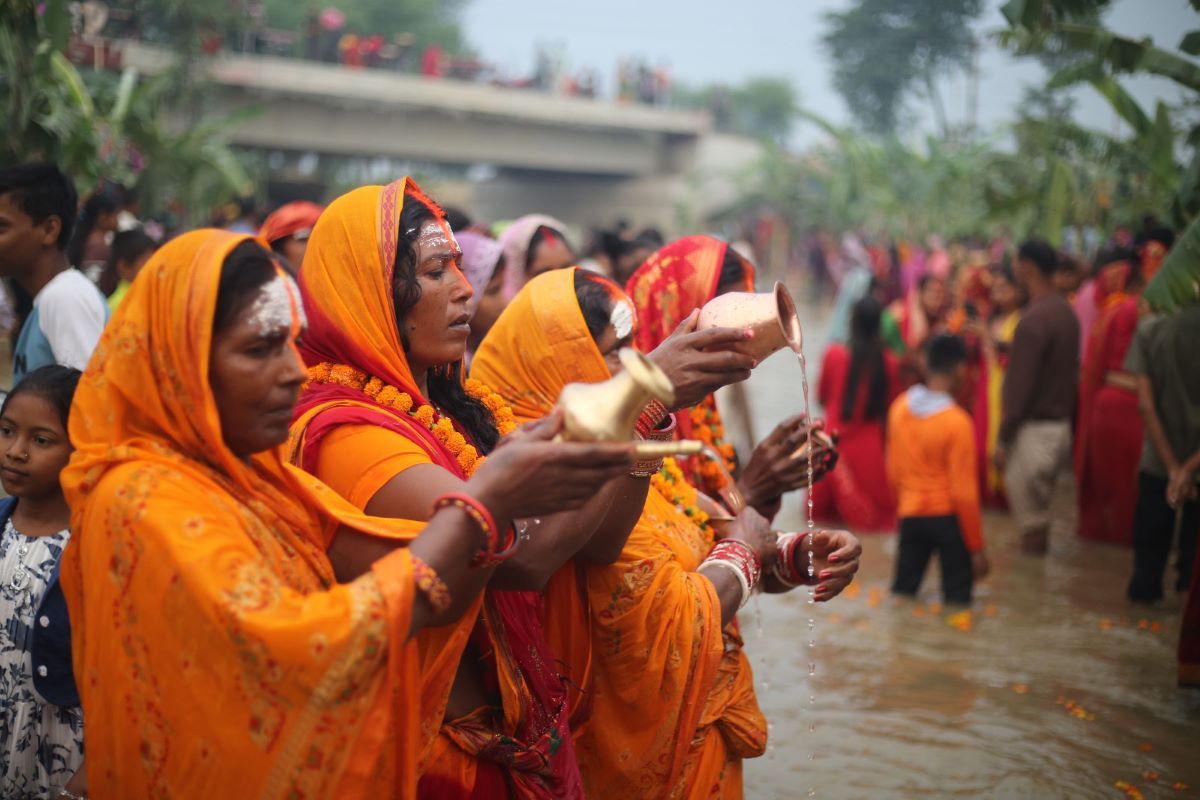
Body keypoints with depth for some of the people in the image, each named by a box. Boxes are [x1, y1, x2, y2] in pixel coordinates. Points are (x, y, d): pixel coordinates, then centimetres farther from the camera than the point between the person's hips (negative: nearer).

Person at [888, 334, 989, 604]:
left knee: (901, 594, 12)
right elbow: (964, 492, -16)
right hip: (948, 517, -5)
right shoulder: (957, 422, -18)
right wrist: (976, 548, -7)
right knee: (957, 597, 6)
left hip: (910, 514, 5)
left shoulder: (899, 407, -3)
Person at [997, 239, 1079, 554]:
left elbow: (1020, 386, -19)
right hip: (1060, 424, 9)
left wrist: (1003, 439, -13)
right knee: (1039, 510, 18)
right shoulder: (1065, 311, 9)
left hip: (1035, 429, -9)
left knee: (1030, 521, -1)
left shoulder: (1034, 319, -19)